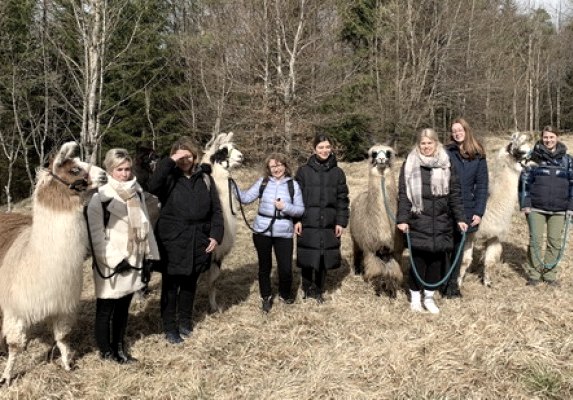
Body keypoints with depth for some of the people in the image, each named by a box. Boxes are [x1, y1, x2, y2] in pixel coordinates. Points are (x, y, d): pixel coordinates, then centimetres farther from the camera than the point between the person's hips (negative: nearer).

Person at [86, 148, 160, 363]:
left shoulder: (136, 192, 6)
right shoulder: (100, 196, -12)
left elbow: (144, 224, 10)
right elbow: (96, 233, -15)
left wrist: (149, 255, 8)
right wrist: (113, 260, -19)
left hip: (133, 260, 6)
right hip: (110, 263, -6)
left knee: (123, 306, 16)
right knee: (106, 308, 7)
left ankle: (119, 345, 29)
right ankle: (105, 350, 21)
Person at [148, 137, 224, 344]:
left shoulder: (205, 178, 5)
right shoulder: (169, 177, -4)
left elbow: (216, 209, 7)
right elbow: (152, 186, -27)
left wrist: (216, 235, -3)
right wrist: (170, 162, -26)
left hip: (197, 241, 3)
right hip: (172, 241, -3)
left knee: (190, 284, 16)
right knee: (171, 285, 5)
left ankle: (185, 321, 34)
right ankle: (170, 327, 18)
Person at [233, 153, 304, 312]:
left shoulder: (293, 185, 0)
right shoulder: (262, 182, 2)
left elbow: (301, 210, -1)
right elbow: (246, 198, -3)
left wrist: (285, 207, -16)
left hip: (283, 232, -1)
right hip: (262, 231, 1)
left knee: (285, 268, 1)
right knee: (264, 265, 12)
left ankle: (285, 293, 30)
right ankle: (266, 297, 32)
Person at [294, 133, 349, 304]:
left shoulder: (337, 172, 5)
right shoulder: (304, 171, 1)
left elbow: (343, 199, 5)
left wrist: (341, 222, -1)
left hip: (328, 224, 1)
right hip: (307, 223, -1)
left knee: (324, 258, 7)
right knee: (307, 258, 5)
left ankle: (318, 290, 24)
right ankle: (307, 289, 25)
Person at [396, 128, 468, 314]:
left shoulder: (447, 165, 8)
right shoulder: (409, 165, 2)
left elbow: (455, 194, 7)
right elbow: (403, 194, -2)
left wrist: (460, 218, 1)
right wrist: (402, 219, -10)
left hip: (441, 222, 2)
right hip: (418, 222, -2)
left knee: (437, 259, 5)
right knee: (418, 259, 0)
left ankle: (429, 296, 20)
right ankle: (415, 296, 16)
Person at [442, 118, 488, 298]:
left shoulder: (478, 156, 4)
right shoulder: (445, 153, -2)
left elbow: (482, 185, 3)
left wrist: (479, 212, -4)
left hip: (466, 210, 2)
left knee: (458, 247, 10)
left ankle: (452, 283, 22)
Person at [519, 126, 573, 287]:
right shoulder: (534, 157, 2)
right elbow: (524, 180, 1)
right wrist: (525, 204, -5)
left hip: (559, 209, 2)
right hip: (536, 208, -1)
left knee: (555, 242, 6)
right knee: (535, 241, 1)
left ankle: (550, 274, 18)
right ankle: (534, 274, 12)